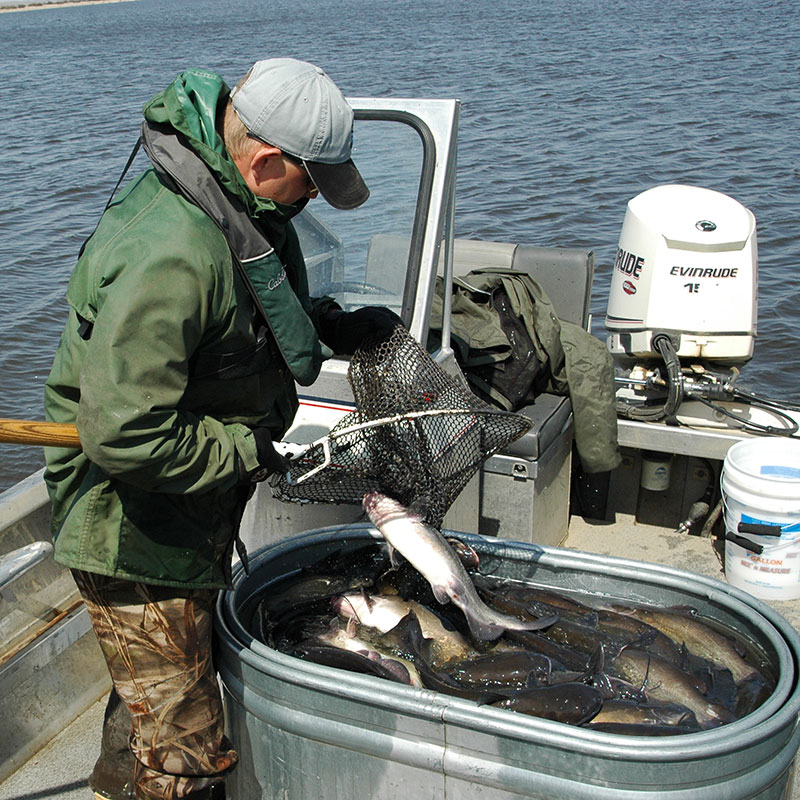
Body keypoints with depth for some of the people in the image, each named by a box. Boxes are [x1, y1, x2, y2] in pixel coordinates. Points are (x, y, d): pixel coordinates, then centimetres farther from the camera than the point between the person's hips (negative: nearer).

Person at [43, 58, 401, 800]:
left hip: (194, 512, 10)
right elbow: (124, 436, -35)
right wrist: (246, 449, -22)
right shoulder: (171, 257, -34)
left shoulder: (236, 204, -1)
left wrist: (336, 326, 2)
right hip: (135, 533, -10)